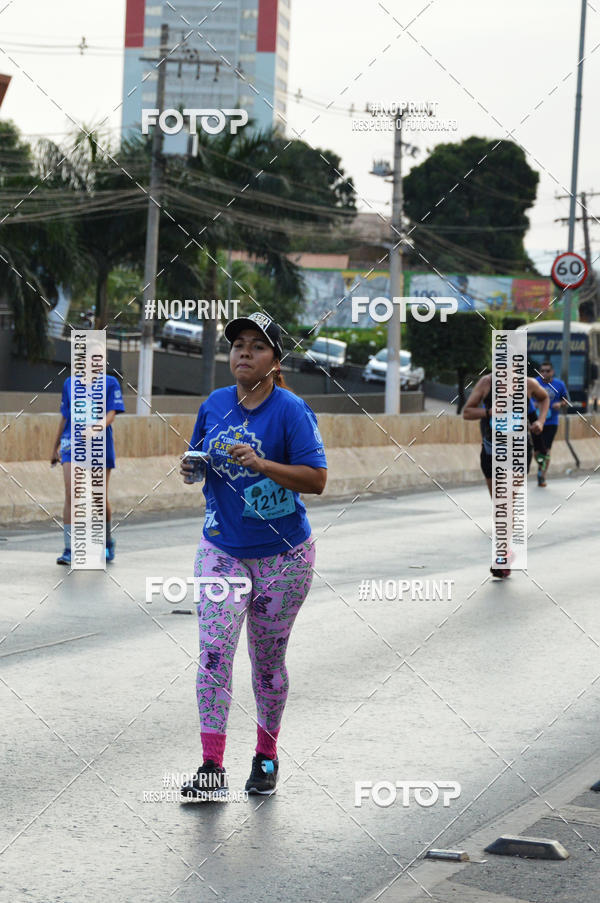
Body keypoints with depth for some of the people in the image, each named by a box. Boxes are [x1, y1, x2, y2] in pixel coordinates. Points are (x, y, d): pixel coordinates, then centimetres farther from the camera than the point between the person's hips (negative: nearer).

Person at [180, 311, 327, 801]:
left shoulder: (291, 410, -11)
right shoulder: (215, 404, 5)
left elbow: (317, 479, -16)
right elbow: (201, 458, 18)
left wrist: (260, 463, -27)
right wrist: (192, 467, -5)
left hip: (282, 555, -3)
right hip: (222, 549, 3)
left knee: (268, 658, 8)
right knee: (214, 650, -10)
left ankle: (267, 756, 27)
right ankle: (212, 769, -10)